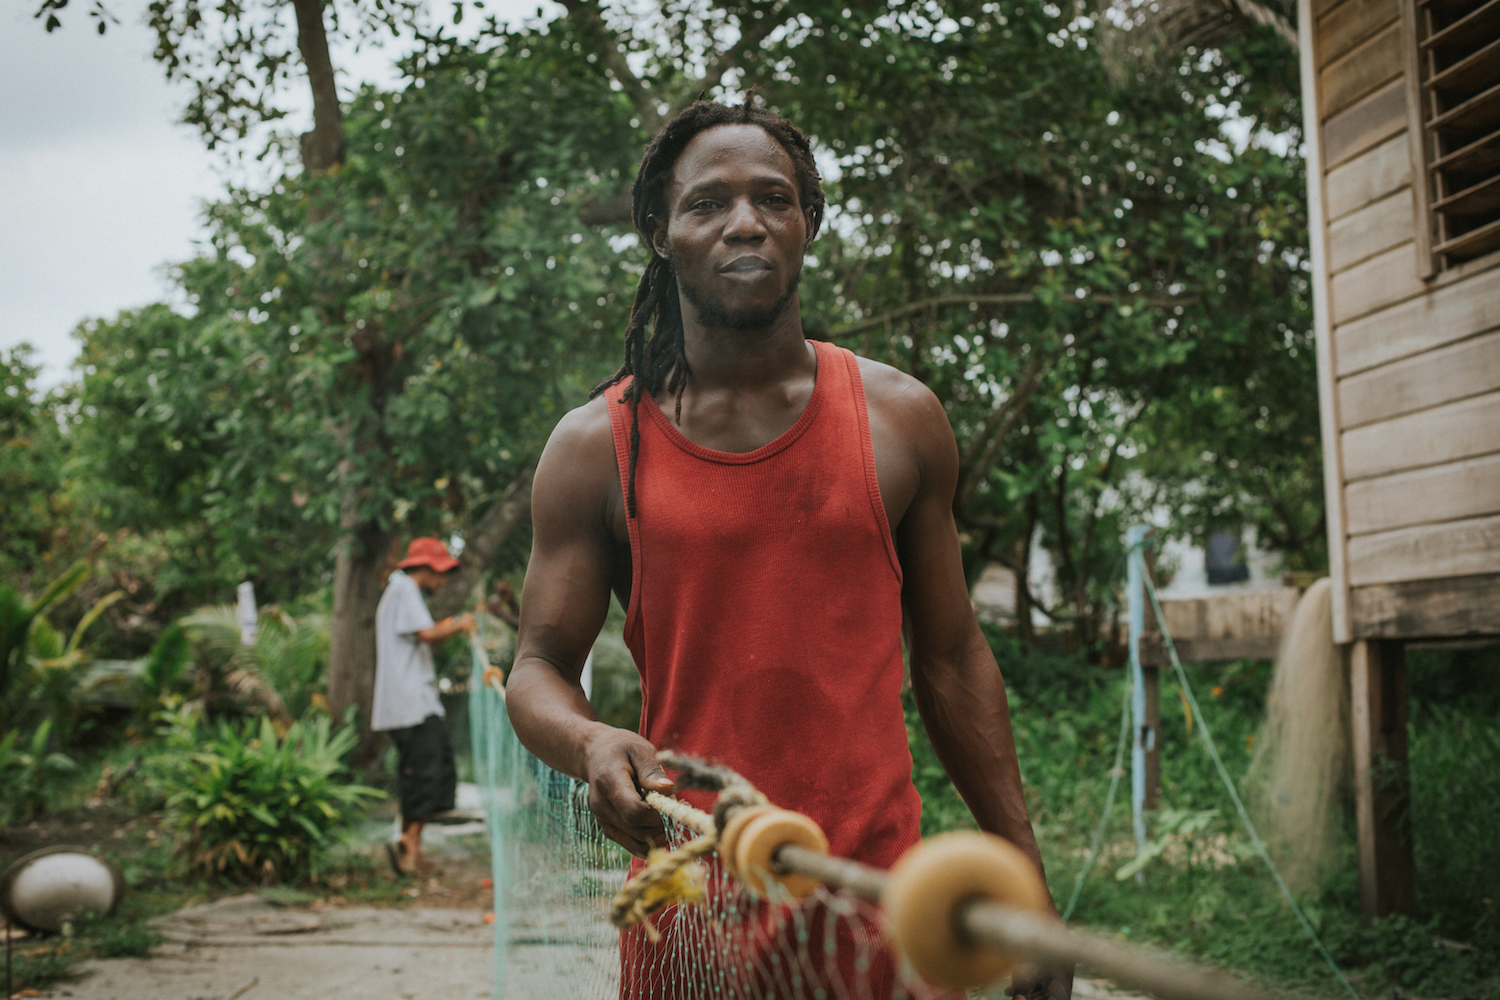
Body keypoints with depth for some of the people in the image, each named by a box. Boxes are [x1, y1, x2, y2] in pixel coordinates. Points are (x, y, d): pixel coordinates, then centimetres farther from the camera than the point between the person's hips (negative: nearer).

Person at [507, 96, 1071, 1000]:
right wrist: (591, 744, -21)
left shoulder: (900, 419, 4)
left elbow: (951, 659, 9)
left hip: (879, 892, 1)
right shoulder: (597, 446, 0)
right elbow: (539, 669, 4)